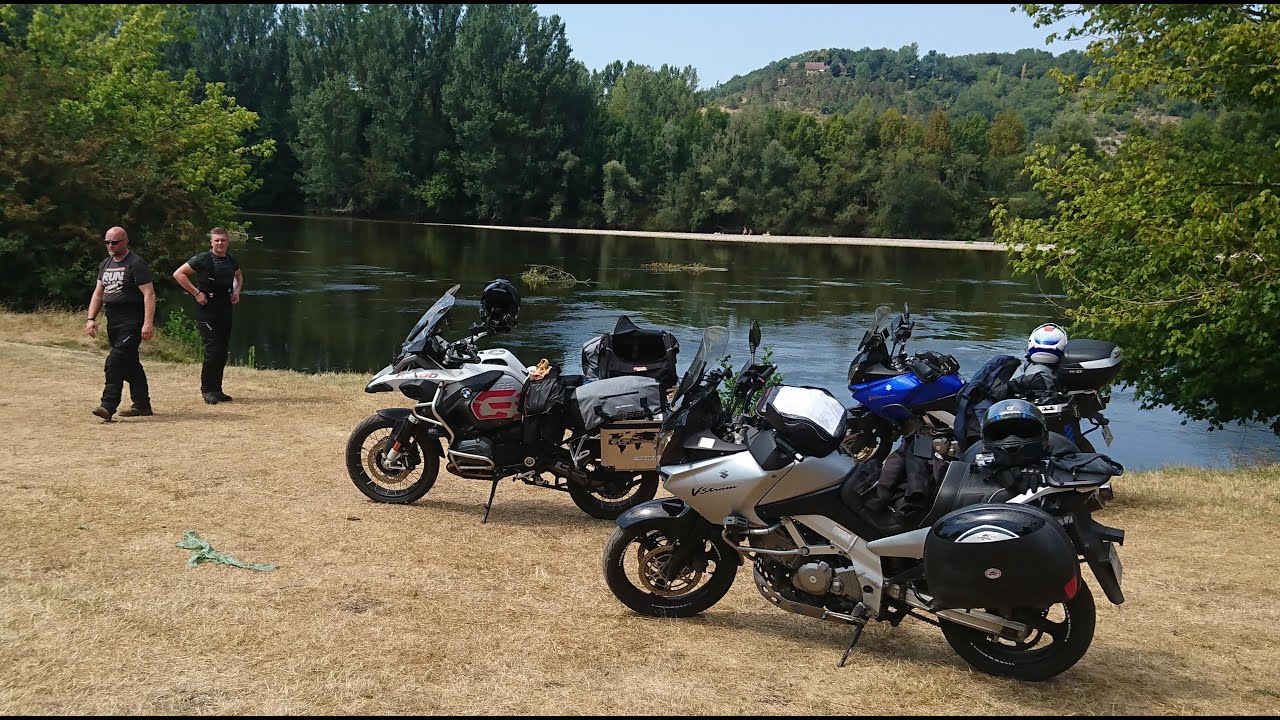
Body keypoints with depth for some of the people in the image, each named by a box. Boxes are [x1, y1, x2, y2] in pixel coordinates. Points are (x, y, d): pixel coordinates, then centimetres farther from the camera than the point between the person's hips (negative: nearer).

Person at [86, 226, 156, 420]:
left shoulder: (136, 264, -9)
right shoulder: (105, 264, 16)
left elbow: (149, 294, -15)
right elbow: (98, 293, 20)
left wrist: (148, 323, -23)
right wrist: (91, 318, 9)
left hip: (131, 322, -8)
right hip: (113, 322, 8)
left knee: (116, 362, -17)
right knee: (130, 363, 13)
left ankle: (108, 405, -19)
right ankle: (142, 404, 20)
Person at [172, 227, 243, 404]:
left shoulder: (231, 260, 9)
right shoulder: (203, 259, -9)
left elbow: (239, 275, 31)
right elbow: (178, 274, -10)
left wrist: (237, 291, 12)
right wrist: (196, 292, -13)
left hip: (225, 309, 6)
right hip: (207, 309, -6)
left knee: (223, 351, 8)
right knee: (213, 349, -12)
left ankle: (217, 389, 17)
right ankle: (207, 390, 0)